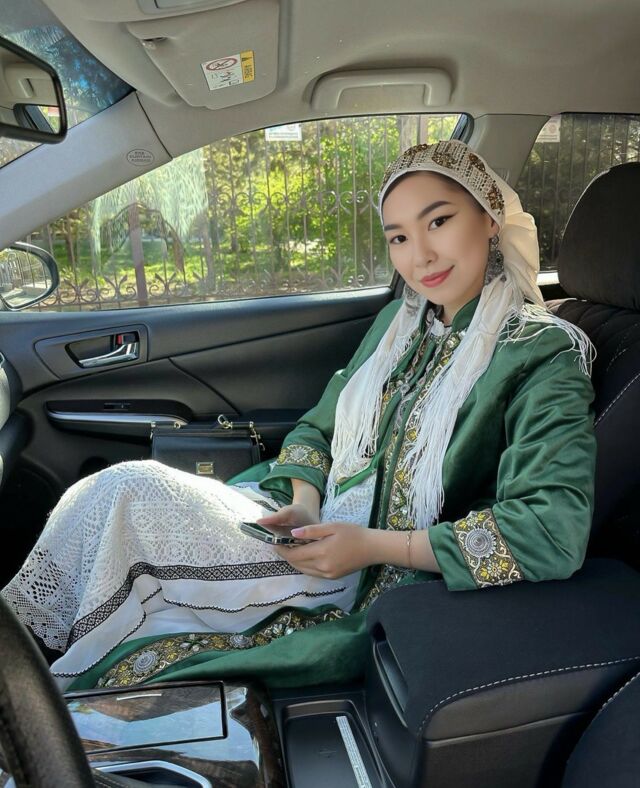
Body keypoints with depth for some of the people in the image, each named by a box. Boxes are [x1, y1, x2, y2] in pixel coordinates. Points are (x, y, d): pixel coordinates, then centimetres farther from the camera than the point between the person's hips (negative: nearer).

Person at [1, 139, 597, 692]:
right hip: (318, 530, 7)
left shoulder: (541, 354, -12)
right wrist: (304, 505, -9)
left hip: (373, 582, -6)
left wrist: (375, 545, -23)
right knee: (122, 490, -12)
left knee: (129, 493, -18)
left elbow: (554, 533, -24)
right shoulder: (402, 320, 9)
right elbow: (316, 428, 13)